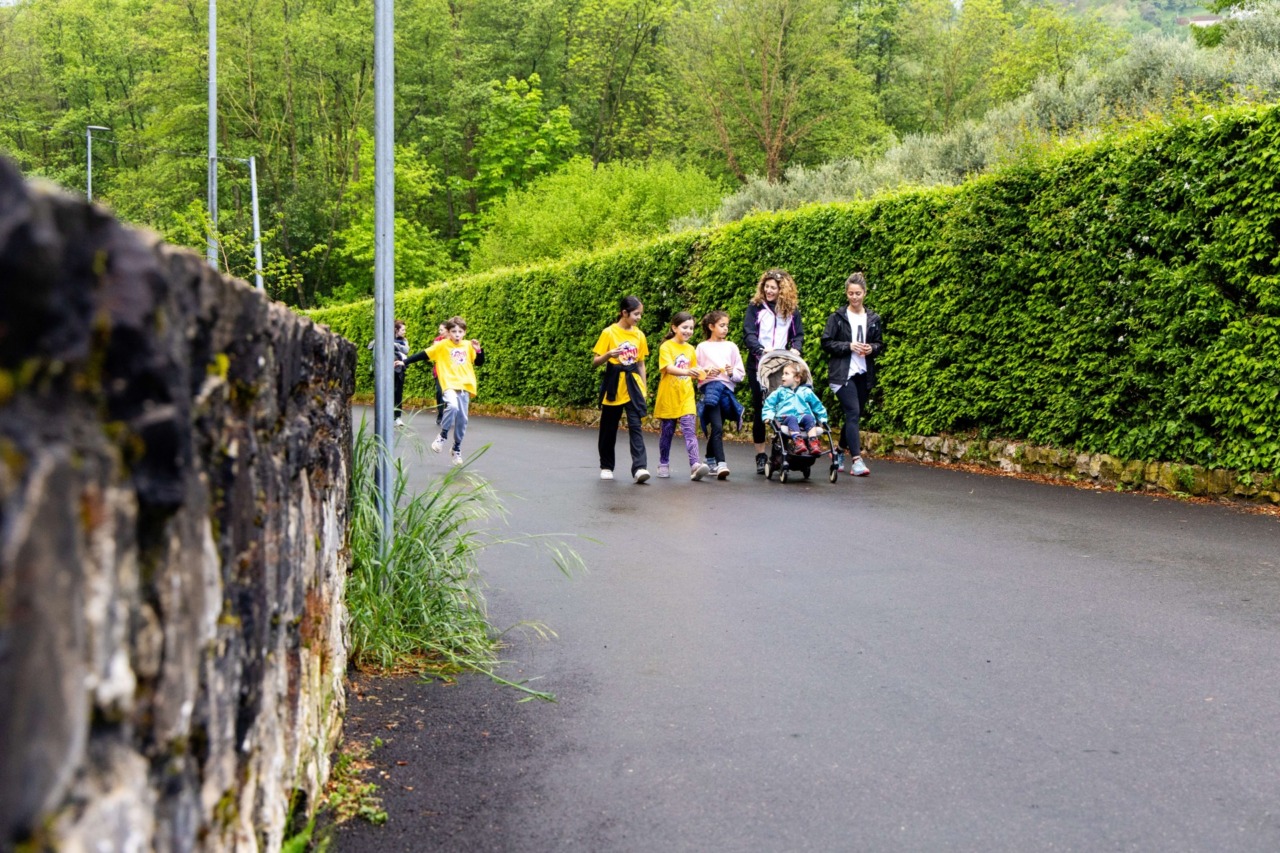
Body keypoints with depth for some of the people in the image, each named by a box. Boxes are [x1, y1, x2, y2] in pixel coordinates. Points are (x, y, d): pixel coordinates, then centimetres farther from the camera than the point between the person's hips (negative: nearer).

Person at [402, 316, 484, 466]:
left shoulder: (468, 346, 6)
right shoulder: (442, 345, -2)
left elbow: (479, 362, 12)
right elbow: (423, 354, -1)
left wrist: (478, 350, -6)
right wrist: (405, 362, -4)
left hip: (465, 386, 4)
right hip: (449, 385, -4)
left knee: (462, 419, 4)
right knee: (452, 406, -32)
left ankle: (457, 449, 23)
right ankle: (443, 435, -9)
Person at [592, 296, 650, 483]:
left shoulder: (639, 335, 6)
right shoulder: (609, 333, -6)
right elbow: (595, 362, -5)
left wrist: (644, 388, 10)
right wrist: (609, 355, -24)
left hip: (633, 386, 2)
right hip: (613, 386, -2)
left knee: (635, 426, -9)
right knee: (609, 428, 8)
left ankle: (640, 467, -16)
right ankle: (606, 467, 22)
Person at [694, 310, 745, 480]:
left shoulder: (731, 346, 13)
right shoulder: (702, 347, 6)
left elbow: (741, 373, 11)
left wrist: (732, 372, -9)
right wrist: (706, 372, -13)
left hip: (726, 388, 3)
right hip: (709, 388, -3)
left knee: (716, 427, 9)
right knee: (717, 427, -16)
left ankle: (710, 460, 26)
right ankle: (720, 463, -21)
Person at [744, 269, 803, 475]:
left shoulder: (791, 309, 8)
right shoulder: (755, 307, 1)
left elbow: (798, 334, 6)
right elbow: (749, 334, -8)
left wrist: (795, 348, -15)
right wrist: (762, 349, -25)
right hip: (758, 364, -1)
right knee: (759, 409, 1)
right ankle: (760, 456, 6)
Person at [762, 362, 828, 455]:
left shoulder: (806, 392, 16)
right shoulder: (780, 392, 18)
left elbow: (817, 406, 23)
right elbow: (769, 404, 15)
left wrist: (822, 419, 17)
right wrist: (768, 416, 0)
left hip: (803, 416, 1)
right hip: (786, 417, -1)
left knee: (809, 418, -32)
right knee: (792, 419, -35)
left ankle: (813, 442, -42)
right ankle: (797, 441, -54)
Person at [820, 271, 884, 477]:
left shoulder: (874, 319, 9)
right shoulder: (837, 317, -1)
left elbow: (880, 344, 15)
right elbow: (826, 343, -3)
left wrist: (872, 348, -7)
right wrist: (849, 346, -15)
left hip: (864, 375, 4)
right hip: (843, 374, -4)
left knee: (854, 415, 12)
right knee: (853, 412, -17)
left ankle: (840, 451, 32)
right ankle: (856, 459, -20)